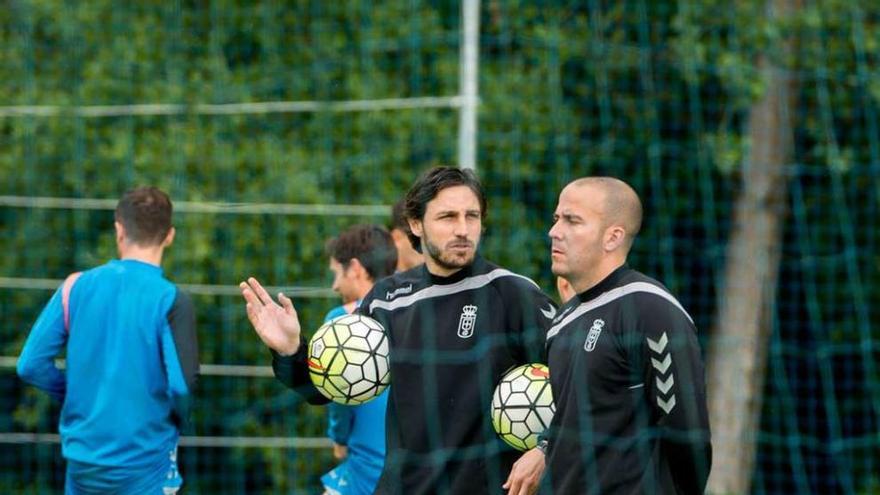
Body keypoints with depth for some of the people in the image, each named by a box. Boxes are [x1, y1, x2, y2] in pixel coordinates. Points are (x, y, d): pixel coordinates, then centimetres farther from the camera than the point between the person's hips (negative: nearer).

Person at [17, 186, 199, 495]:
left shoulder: (76, 286, -2)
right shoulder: (170, 300, -12)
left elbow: (31, 365, -2)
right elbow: (181, 384, -19)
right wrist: (177, 422, 3)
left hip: (82, 460, 4)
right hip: (144, 467, -3)